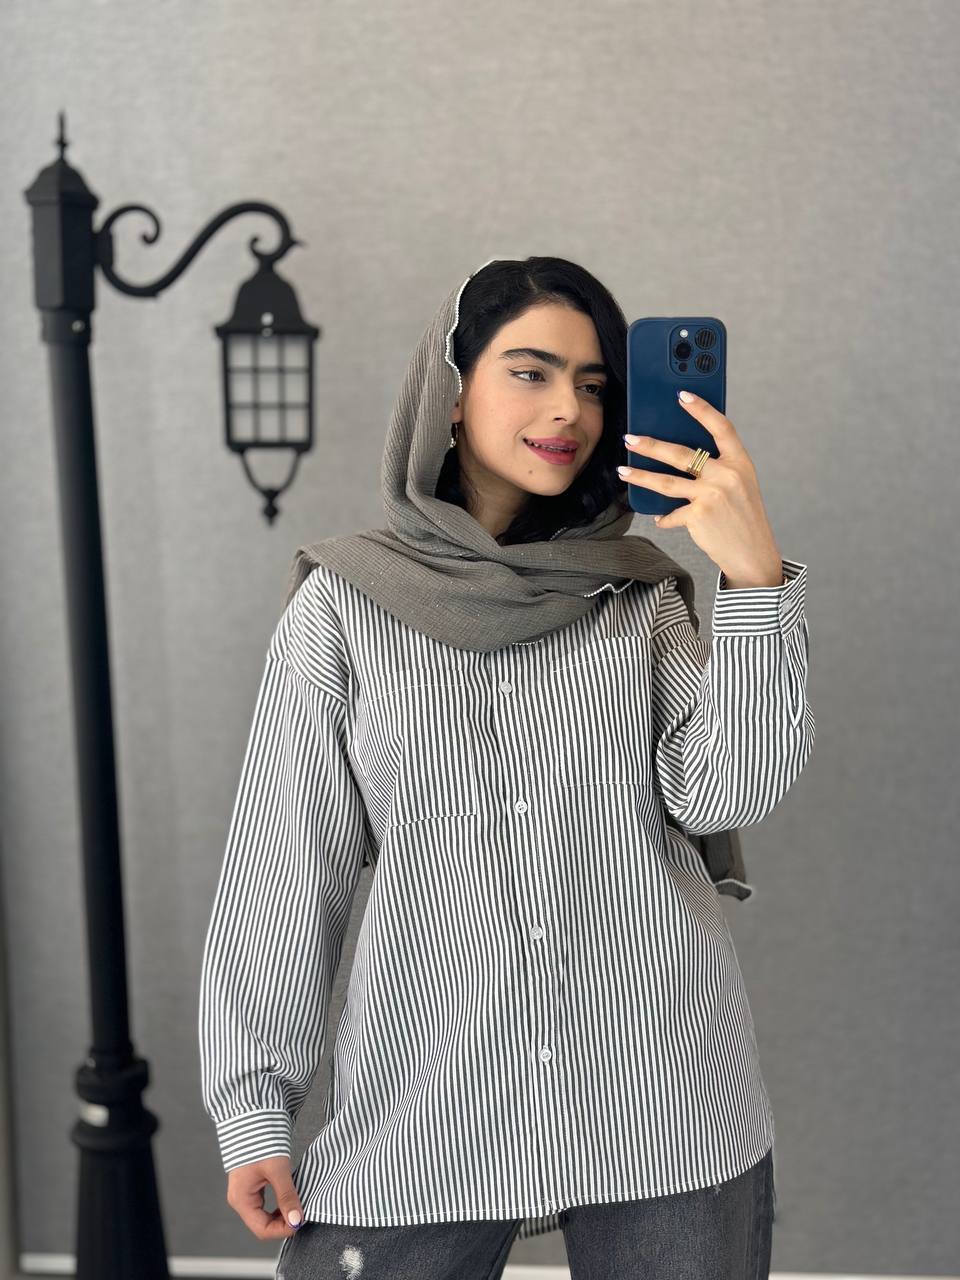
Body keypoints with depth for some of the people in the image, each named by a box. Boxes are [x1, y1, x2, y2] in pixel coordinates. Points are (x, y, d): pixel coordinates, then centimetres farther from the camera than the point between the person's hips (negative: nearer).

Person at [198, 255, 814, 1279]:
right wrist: (253, 1108, 1)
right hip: (427, 1109, -1)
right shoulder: (344, 603, 0)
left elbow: (726, 792, -7)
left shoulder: (642, 595, 6)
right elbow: (281, 866, 1)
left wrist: (755, 579, -17)